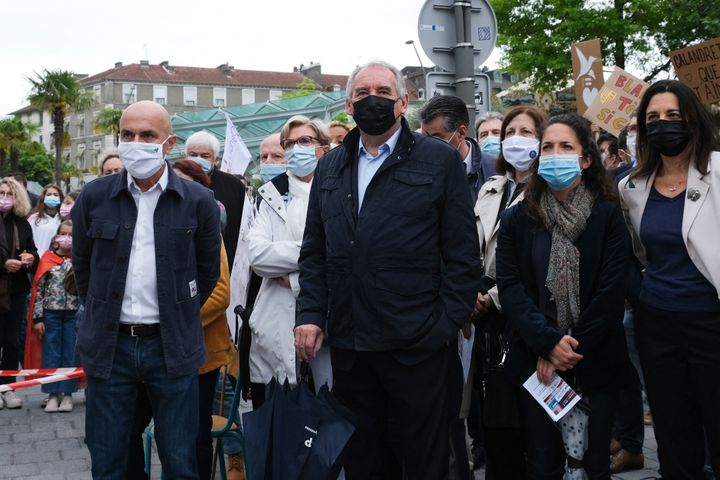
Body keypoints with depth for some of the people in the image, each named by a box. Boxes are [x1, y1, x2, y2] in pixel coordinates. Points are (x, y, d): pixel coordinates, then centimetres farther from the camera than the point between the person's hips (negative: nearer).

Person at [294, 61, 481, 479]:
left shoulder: (441, 160, 0)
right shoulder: (331, 167, 14)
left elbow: (463, 254, -4)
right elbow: (314, 252, 13)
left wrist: (447, 325, -9)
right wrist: (310, 315, 3)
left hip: (418, 346, -4)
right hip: (349, 347, 4)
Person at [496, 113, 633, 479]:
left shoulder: (608, 216, 0)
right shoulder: (517, 219, 4)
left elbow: (611, 292, -7)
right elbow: (510, 287, -5)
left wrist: (572, 347, -12)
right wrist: (549, 342, -16)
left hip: (595, 362, -1)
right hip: (535, 360, 1)